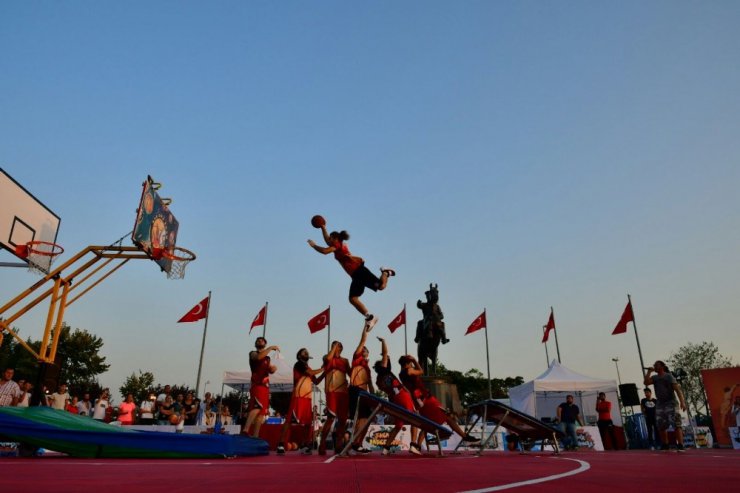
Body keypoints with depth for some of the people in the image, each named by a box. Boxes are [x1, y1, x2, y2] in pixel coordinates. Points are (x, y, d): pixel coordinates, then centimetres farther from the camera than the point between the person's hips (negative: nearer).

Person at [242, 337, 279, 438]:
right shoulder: (253, 353, 6)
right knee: (257, 407, -27)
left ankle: (255, 436, 5)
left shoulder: (267, 358, 25)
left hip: (265, 386, 7)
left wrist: (273, 368, -2)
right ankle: (245, 430, -33)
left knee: (262, 412, 3)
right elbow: (259, 357, -17)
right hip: (257, 385, -7)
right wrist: (271, 348, -13)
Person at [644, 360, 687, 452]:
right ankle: (665, 445, 18)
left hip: (671, 403, -5)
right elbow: (646, 382, -5)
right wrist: (649, 371, -3)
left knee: (676, 424, -13)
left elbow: (678, 389, -11)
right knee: (661, 426, 7)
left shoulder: (669, 376, -3)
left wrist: (682, 402, -22)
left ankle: (680, 445, -17)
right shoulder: (654, 377, 12)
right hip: (660, 404, 6)